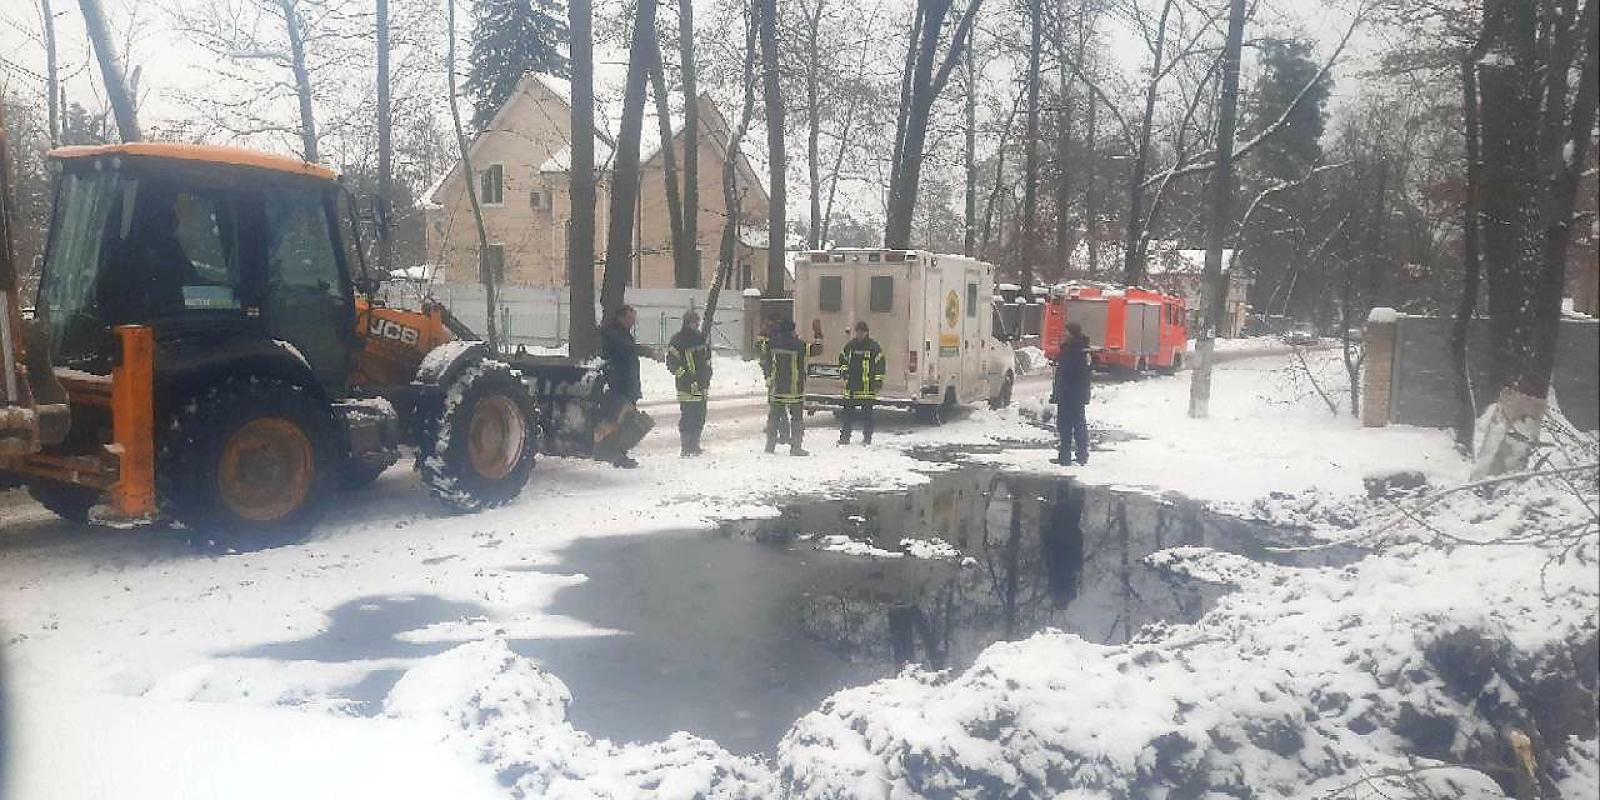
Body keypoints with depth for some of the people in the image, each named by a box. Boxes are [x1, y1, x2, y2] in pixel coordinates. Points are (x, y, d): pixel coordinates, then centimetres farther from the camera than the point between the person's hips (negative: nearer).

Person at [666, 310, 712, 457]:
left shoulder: (700, 338, 14)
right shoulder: (678, 340, -9)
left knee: (699, 417, 12)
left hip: (702, 386, 7)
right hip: (687, 387, -7)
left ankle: (694, 445, 23)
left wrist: (707, 375, 17)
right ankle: (685, 448, -1)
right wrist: (686, 376, -17)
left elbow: (707, 357, 27)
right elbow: (672, 363, -13)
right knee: (687, 418, -7)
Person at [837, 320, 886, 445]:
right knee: (848, 411, 3)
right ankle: (845, 436, 9)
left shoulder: (874, 347, 0)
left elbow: (879, 364, -1)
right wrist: (843, 370, 3)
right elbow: (842, 359, 21)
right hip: (851, 384, 3)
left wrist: (878, 381, -6)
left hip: (868, 386, -3)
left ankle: (867, 437, 10)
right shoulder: (850, 345, 11)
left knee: (867, 413, 2)